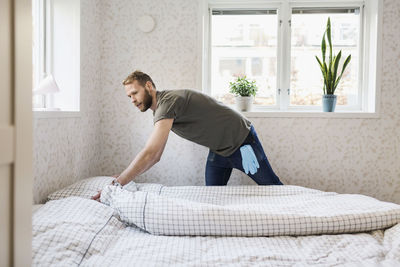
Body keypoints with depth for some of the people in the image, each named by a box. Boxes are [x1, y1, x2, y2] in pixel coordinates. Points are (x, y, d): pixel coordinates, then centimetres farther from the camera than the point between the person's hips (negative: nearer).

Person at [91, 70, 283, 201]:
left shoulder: (167, 101, -28)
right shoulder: (160, 111, 3)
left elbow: (150, 154, -37)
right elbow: (155, 156, 8)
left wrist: (117, 183, -33)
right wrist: (124, 177, -2)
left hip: (241, 140, -9)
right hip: (218, 149, 9)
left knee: (271, 186, 6)